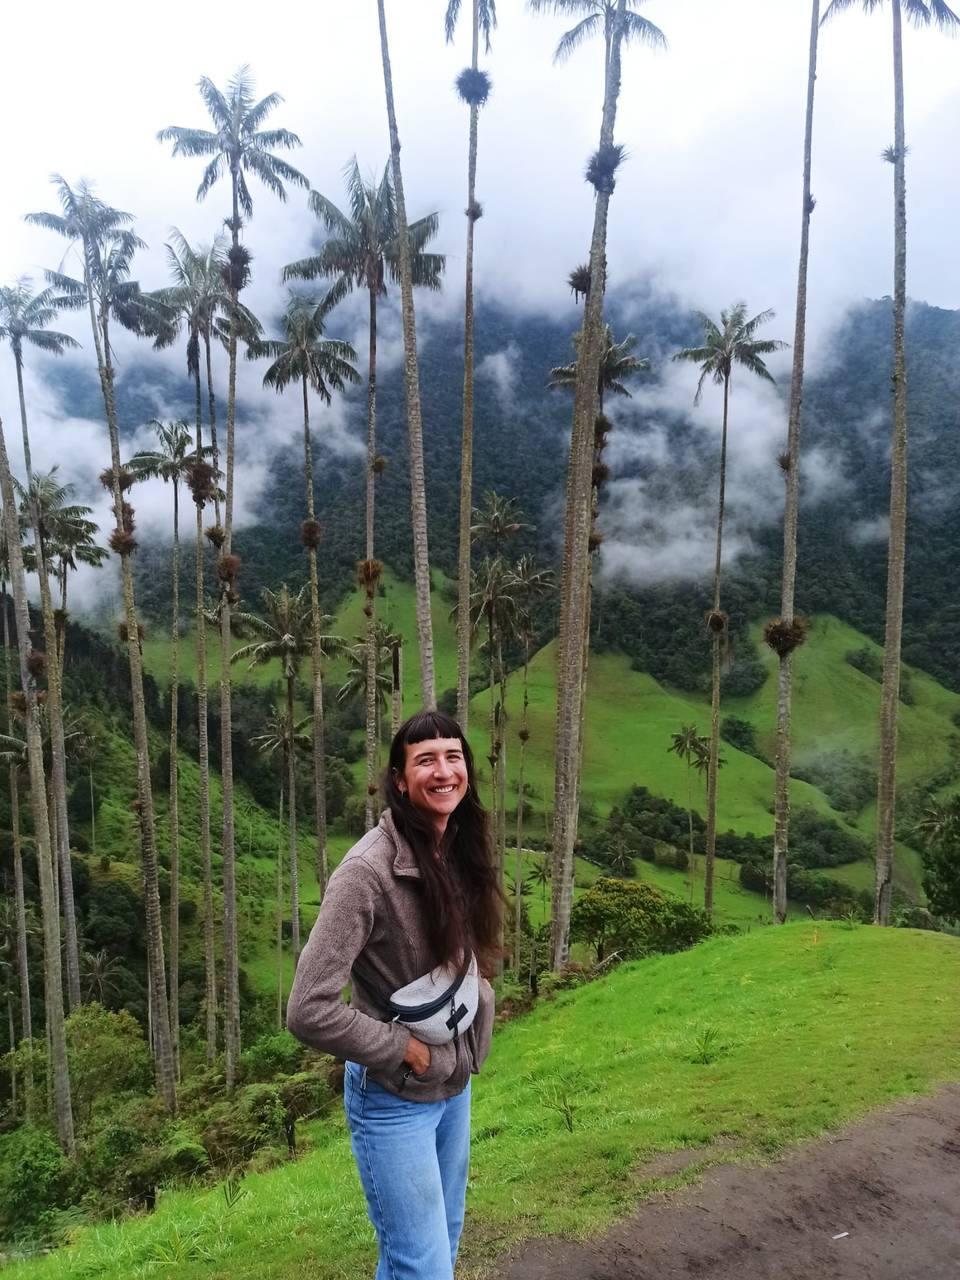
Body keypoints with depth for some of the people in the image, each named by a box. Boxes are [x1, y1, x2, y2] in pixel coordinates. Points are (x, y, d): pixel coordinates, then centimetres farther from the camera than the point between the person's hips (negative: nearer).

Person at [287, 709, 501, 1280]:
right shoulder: (369, 869, -26)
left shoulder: (461, 854, -4)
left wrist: (477, 1001, -2)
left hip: (457, 1087, 7)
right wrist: (403, 1049, -19)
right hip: (394, 1100, -7)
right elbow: (309, 1011, -27)